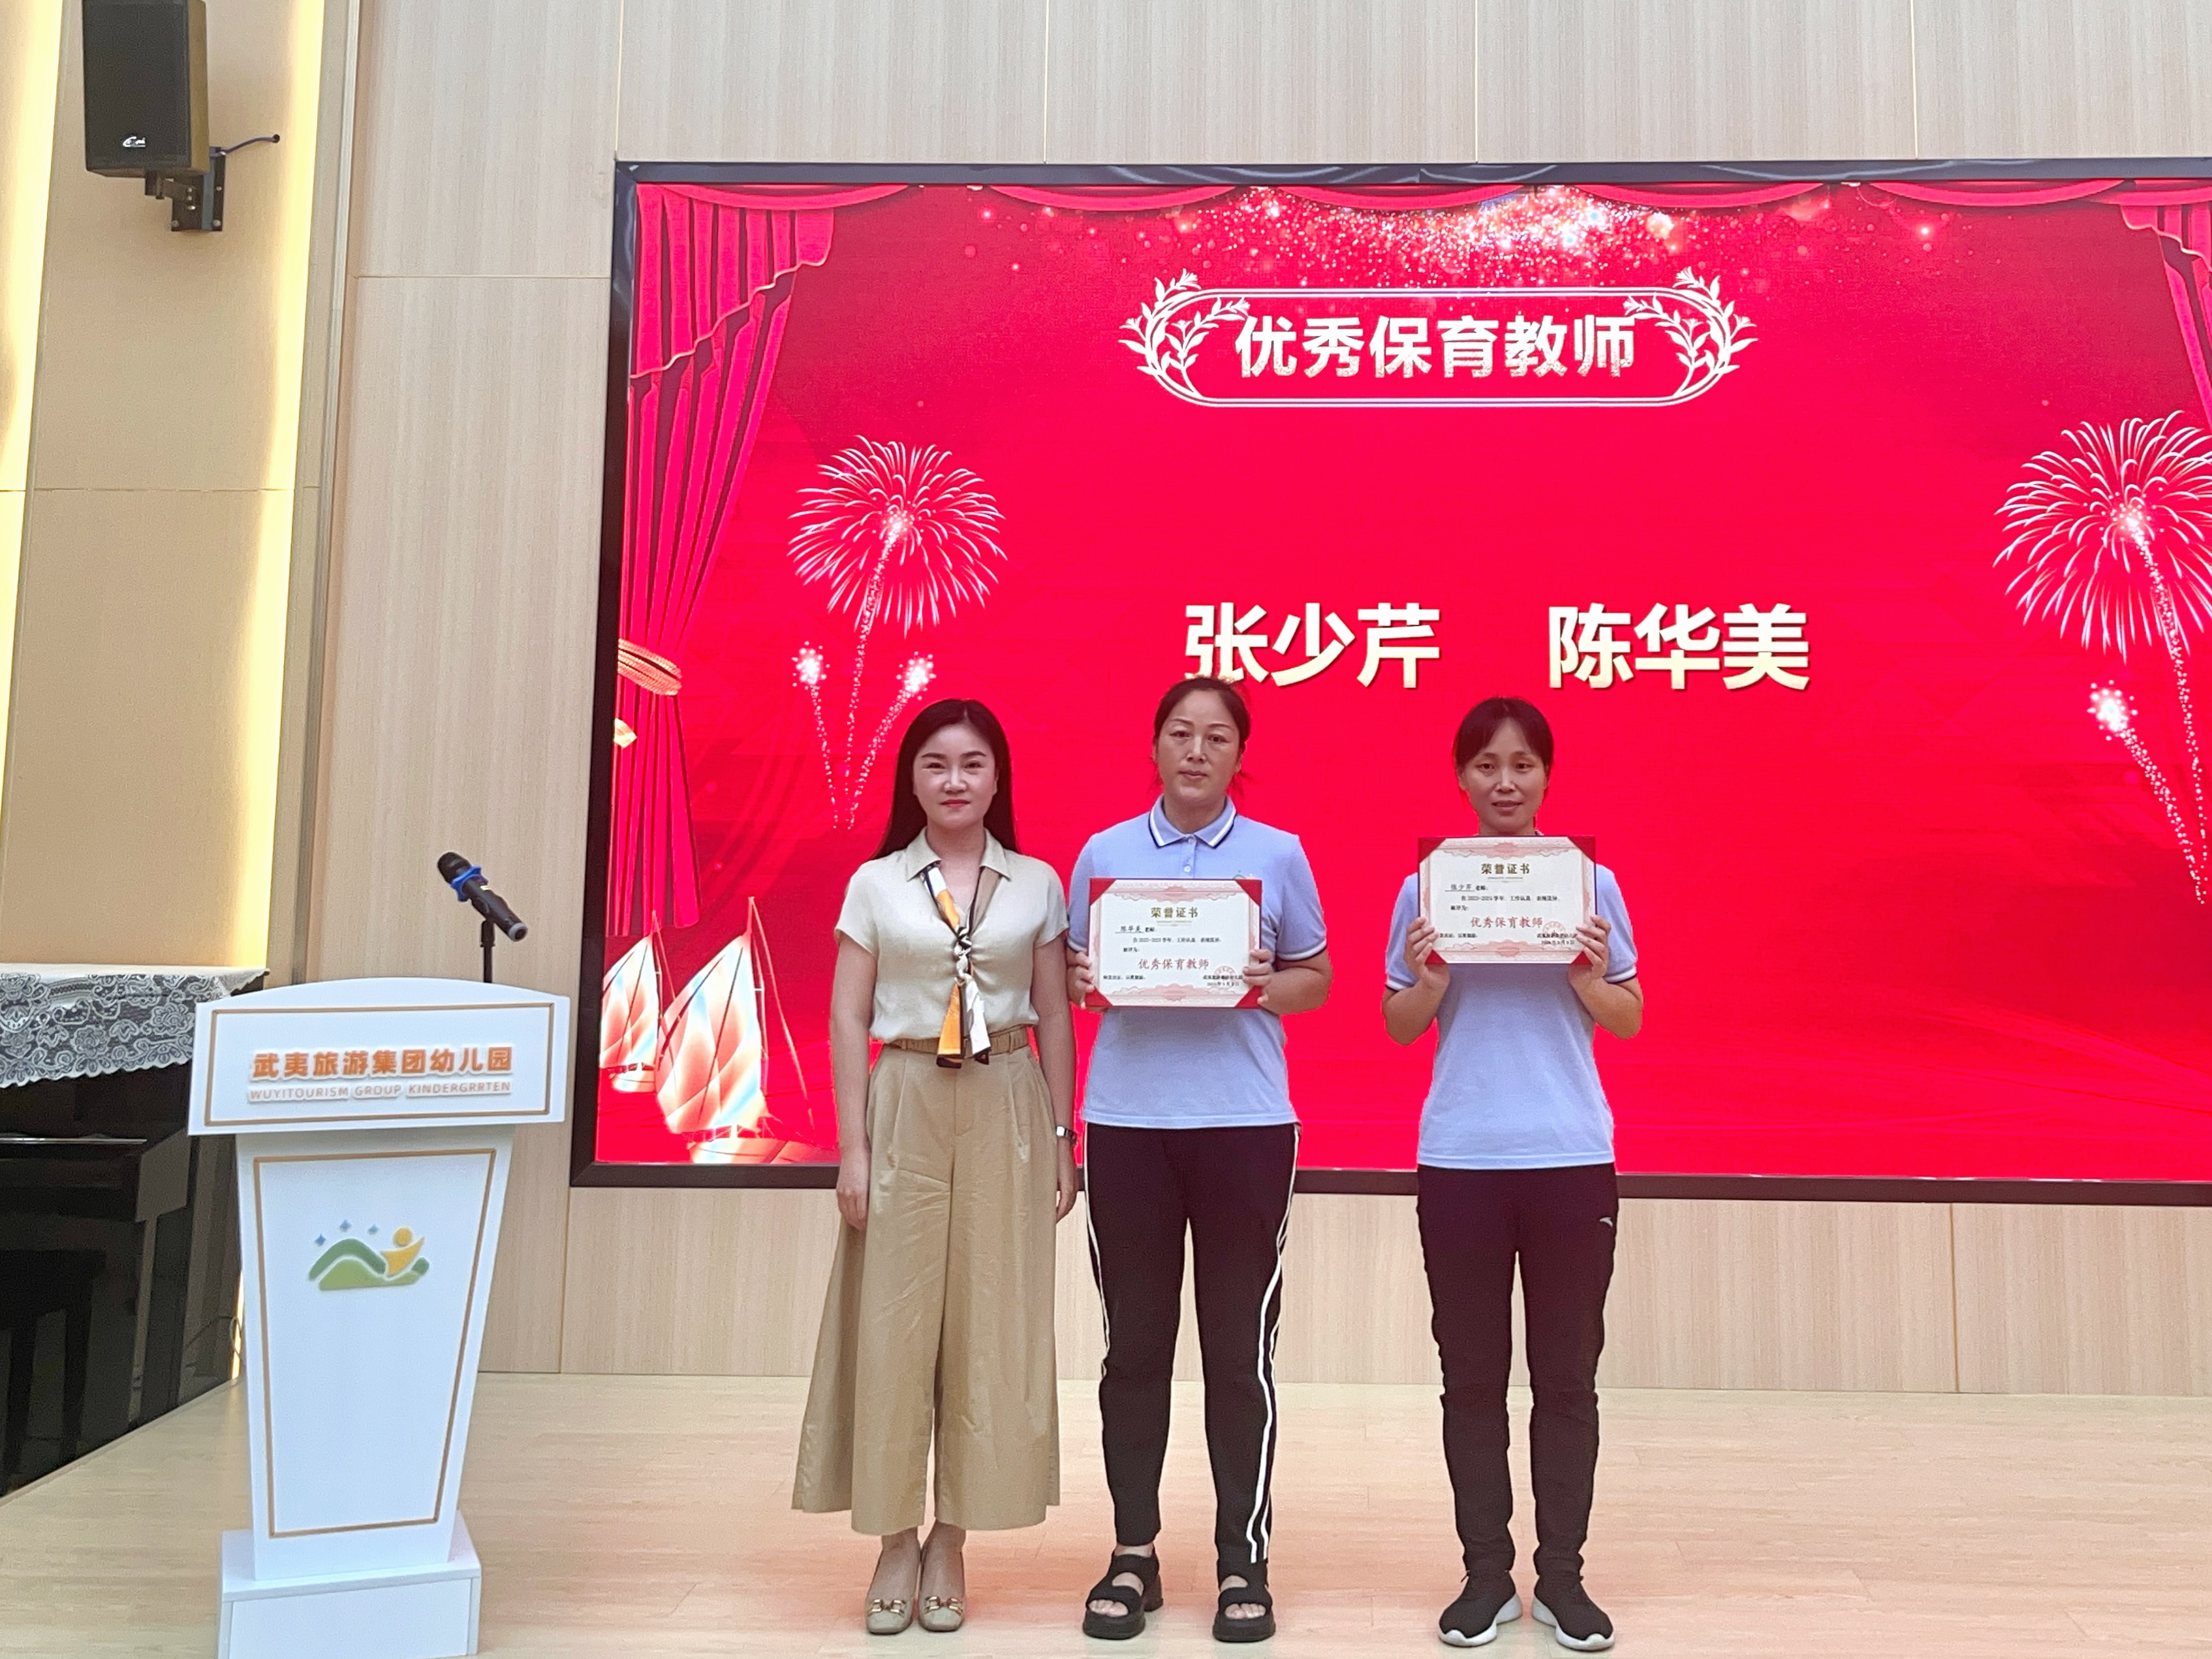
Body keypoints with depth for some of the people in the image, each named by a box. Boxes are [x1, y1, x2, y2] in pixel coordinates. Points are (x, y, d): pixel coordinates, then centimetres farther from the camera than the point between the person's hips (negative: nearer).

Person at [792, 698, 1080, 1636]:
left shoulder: (1038, 884, 5)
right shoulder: (875, 883, 3)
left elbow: (1055, 1018, 7)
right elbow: (848, 1019, 2)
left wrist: (1061, 1138, 4)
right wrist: (851, 1147, -4)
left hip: (1006, 1110, 1)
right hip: (905, 1108, 0)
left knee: (991, 1327, 4)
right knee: (892, 1323, 1)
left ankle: (951, 1542, 19)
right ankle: (895, 1541, 18)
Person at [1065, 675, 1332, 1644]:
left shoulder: (1278, 855, 3)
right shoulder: (1104, 853, 6)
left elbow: (1318, 979, 9)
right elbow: (1075, 975, 12)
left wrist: (1267, 986, -12)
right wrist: (1082, 981, -10)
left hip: (1246, 1124, -1)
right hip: (1127, 1122, 1)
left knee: (1240, 1349, 5)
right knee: (1135, 1344, 8)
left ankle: (1243, 1561, 19)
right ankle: (1133, 1554, 22)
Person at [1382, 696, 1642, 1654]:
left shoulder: (1591, 881, 3)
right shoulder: (1426, 887, 3)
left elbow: (1630, 1024, 7)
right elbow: (1397, 1028, 7)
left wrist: (1589, 979, -13)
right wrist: (1430, 983, -13)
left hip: (1572, 1156, 0)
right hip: (1461, 1159, 0)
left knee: (1566, 1374, 8)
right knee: (1472, 1375, 8)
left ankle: (1562, 1575, 21)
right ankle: (1487, 1572, 20)